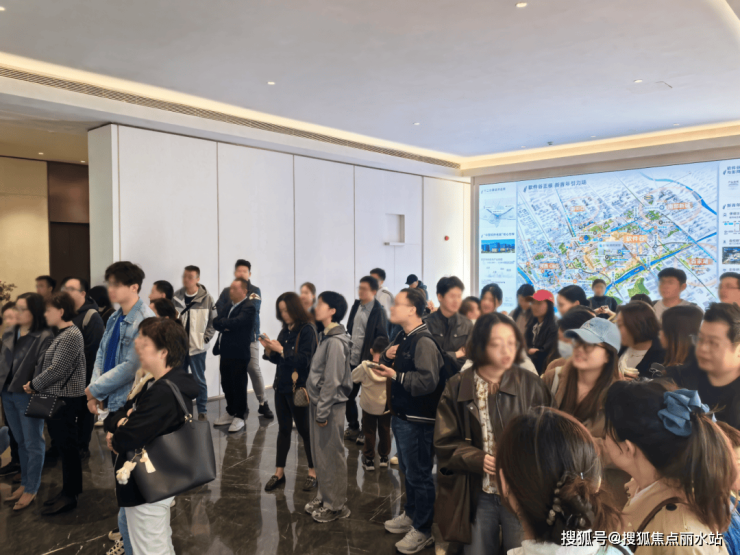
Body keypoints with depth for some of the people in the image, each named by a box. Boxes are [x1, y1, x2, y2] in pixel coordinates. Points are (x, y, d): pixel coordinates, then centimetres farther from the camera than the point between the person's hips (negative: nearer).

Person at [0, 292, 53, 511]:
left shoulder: (45, 337, -13)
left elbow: (43, 367, -17)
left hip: (28, 396, -7)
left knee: (33, 444, 6)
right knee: (20, 442, 19)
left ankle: (31, 489, 17)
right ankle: (25, 483, 33)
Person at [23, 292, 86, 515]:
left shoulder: (71, 335, -18)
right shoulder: (62, 333, 14)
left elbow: (57, 369, -21)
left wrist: (34, 384, -10)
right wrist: (36, 384, 7)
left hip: (66, 399, -10)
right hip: (57, 397, 10)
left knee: (67, 446, 0)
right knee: (63, 444, 15)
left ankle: (69, 496, 10)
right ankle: (68, 490, 26)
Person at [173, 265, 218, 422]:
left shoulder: (206, 298, -8)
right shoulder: (176, 297, 1)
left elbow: (213, 322, -3)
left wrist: (205, 338, -8)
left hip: (197, 347, -3)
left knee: (199, 380, 4)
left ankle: (202, 411, 15)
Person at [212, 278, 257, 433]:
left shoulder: (249, 307, -11)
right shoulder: (227, 306, 14)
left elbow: (235, 322, -24)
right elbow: (216, 322, 6)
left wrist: (222, 322, -8)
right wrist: (224, 325, -14)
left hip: (239, 354, -7)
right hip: (225, 353, 7)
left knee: (239, 386, 1)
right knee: (226, 385, 15)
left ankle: (239, 417, 12)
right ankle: (230, 412, 30)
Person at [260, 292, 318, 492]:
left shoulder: (307, 330, -12)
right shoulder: (285, 331, 8)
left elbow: (304, 360, -19)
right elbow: (277, 359, 14)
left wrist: (281, 349, -20)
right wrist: (268, 348, -4)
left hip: (298, 388, -6)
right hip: (281, 386, 6)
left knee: (304, 429, 4)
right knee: (284, 429, 13)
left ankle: (313, 473, 18)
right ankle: (279, 473, 23)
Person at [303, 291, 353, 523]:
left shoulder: (335, 341, -20)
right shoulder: (326, 336, 9)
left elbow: (332, 381, -22)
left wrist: (323, 412, -18)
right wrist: (317, 407, 13)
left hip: (331, 407, -9)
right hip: (319, 402, 9)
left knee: (332, 457, 4)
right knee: (320, 455, 18)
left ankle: (336, 505, 18)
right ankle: (323, 497, 32)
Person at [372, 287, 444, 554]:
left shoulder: (424, 341, -21)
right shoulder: (402, 336, 10)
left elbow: (428, 381, -30)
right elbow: (387, 364, 17)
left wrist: (395, 375, -23)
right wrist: (387, 355, -4)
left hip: (417, 419, -9)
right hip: (401, 415, 10)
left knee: (419, 474, 2)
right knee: (407, 470, 22)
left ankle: (423, 529, 17)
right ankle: (411, 514, 39)